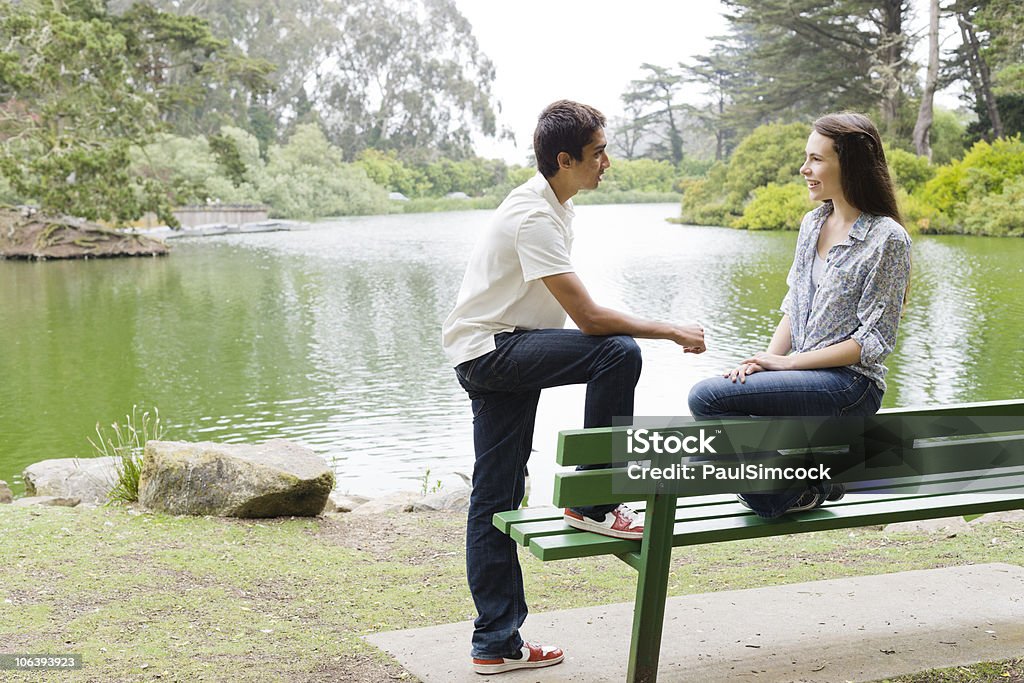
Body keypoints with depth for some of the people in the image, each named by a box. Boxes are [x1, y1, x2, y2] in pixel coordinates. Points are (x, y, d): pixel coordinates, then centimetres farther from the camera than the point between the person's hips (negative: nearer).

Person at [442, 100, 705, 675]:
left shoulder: (556, 206, 11)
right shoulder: (534, 218, -21)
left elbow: (569, 312, 20)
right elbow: (588, 316, -26)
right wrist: (672, 331, -18)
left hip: (501, 353, 10)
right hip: (486, 349, -10)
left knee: (495, 499, 10)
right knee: (619, 353, -24)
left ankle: (497, 643, 16)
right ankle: (594, 504, -13)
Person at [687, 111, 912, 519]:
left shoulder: (887, 238, -11)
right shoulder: (813, 224, 12)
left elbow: (874, 341, -13)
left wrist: (787, 362, -15)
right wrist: (766, 360, -5)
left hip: (851, 383, -6)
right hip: (802, 378, 7)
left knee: (708, 396, -24)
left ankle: (802, 485, -6)